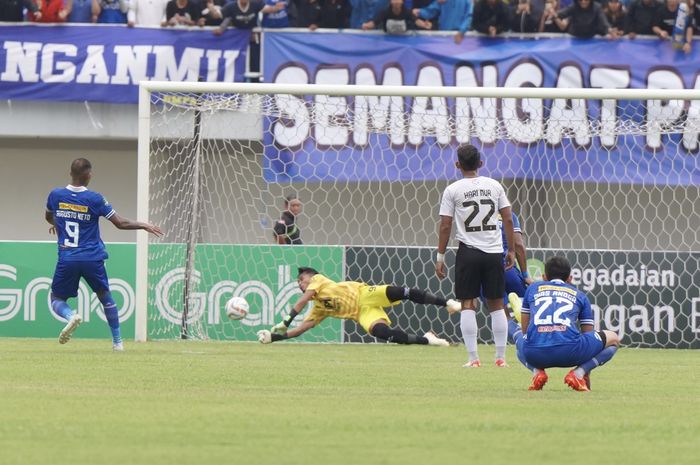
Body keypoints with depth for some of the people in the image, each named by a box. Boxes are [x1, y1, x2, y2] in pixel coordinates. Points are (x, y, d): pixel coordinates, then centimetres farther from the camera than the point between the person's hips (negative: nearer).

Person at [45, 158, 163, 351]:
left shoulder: (55, 195, 0)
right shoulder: (94, 199, -8)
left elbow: (48, 217, 22)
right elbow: (120, 223, -4)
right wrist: (143, 225, 13)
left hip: (66, 260, 0)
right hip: (92, 259, 0)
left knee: (56, 299, 13)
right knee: (105, 297, 20)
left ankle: (71, 316, -21)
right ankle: (117, 342, 21)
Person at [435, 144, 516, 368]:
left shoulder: (453, 190, -2)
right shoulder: (494, 186, 5)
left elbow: (445, 226, -4)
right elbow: (508, 219, 4)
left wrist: (440, 257, 3)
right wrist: (511, 251, 11)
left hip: (469, 251, -2)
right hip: (494, 251, 2)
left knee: (468, 304, 2)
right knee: (497, 305, 9)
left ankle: (473, 357, -4)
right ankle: (501, 357, 9)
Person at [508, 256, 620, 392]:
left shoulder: (533, 288, 27)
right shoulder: (579, 295, 25)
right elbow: (588, 334, 32)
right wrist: (586, 375, 42)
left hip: (534, 355, 2)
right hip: (569, 352, -1)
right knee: (613, 339, 25)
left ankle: (537, 371, 8)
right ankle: (578, 373, -1)